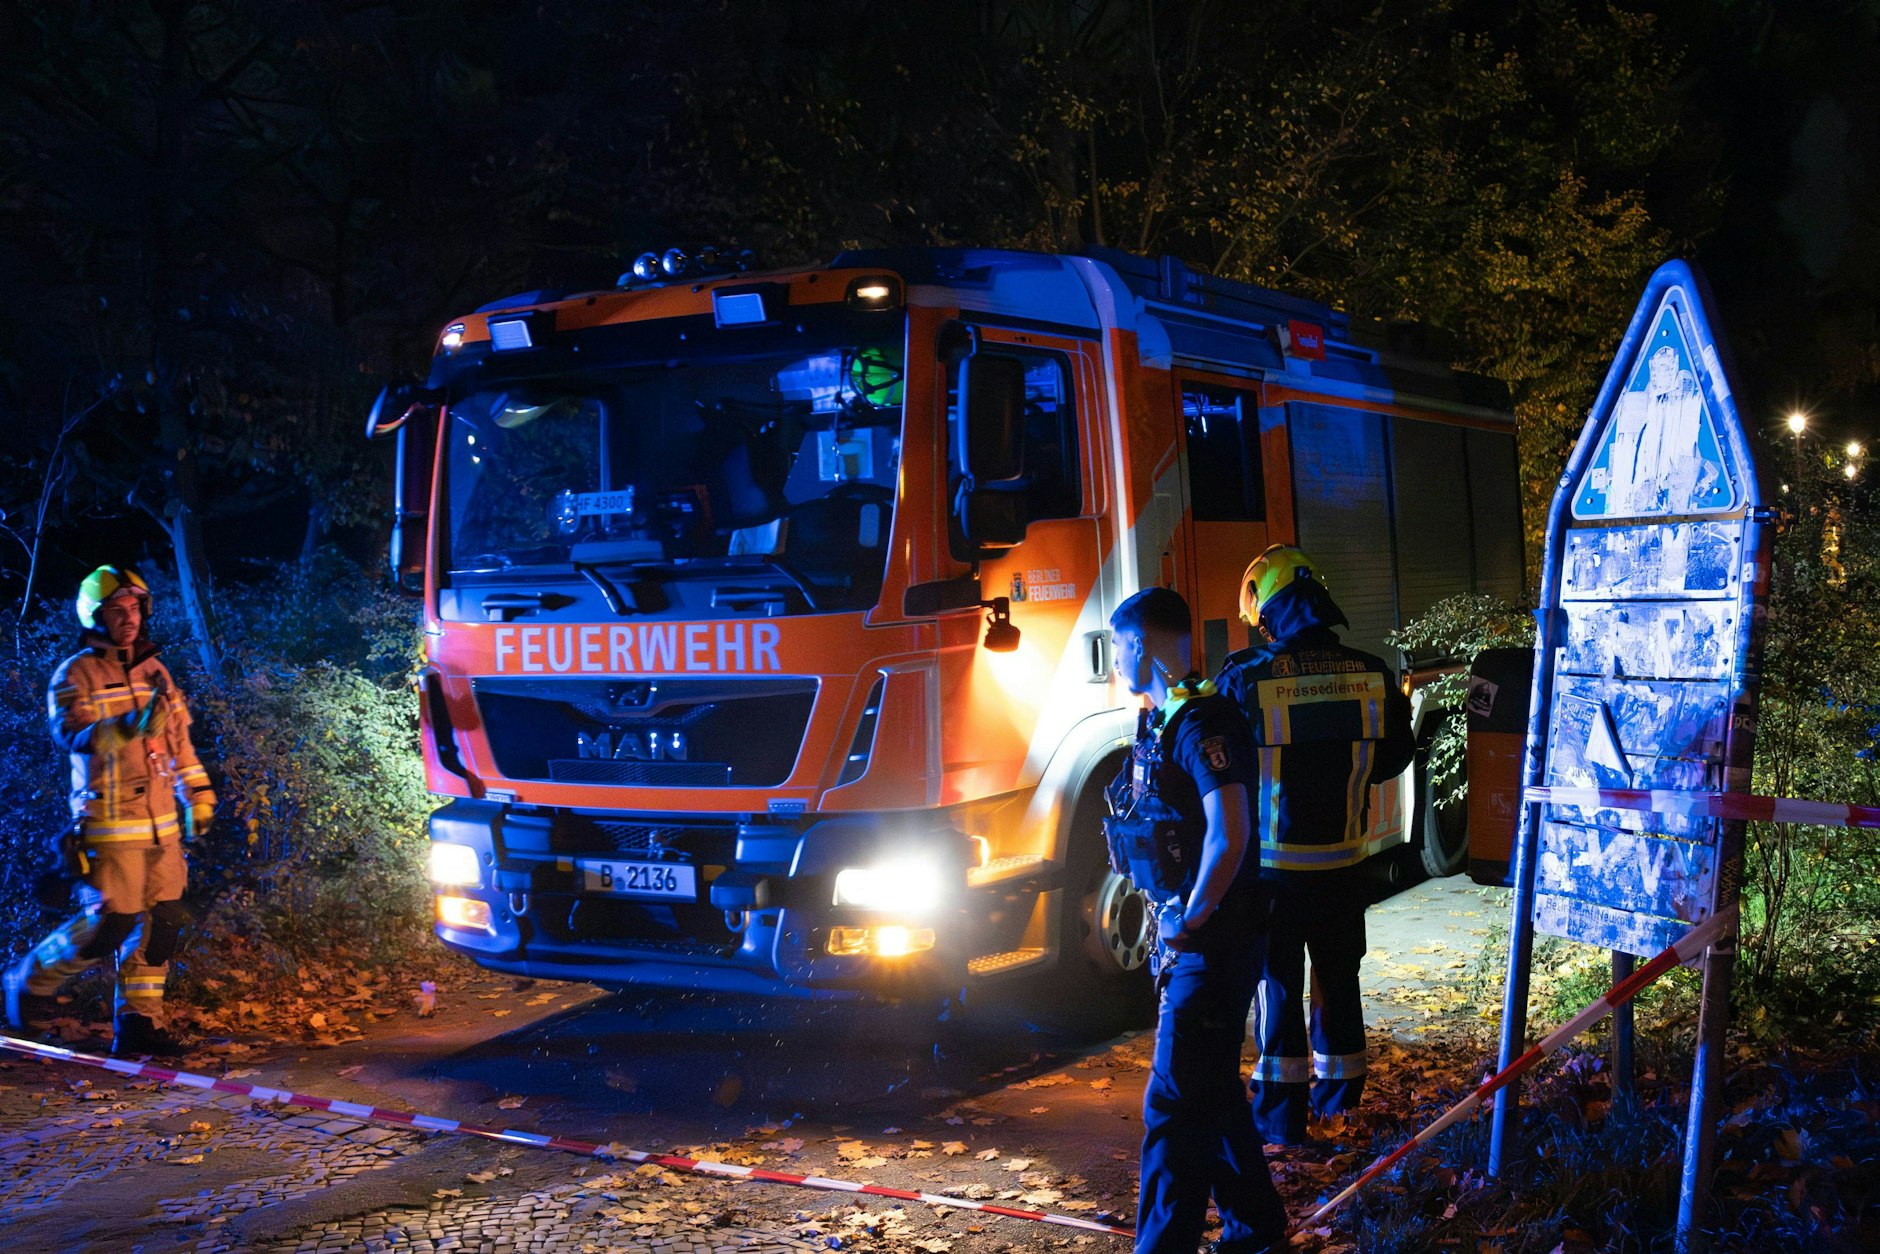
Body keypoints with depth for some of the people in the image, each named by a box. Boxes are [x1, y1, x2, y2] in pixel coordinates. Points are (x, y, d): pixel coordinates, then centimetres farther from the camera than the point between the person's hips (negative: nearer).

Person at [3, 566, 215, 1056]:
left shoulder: (155, 671, 14)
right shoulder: (75, 675, -5)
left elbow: (180, 737, 22)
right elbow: (72, 734, -20)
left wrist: (198, 794, 19)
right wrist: (131, 726, -36)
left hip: (161, 823, 6)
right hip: (111, 826, -6)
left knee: (161, 923, 4)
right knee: (110, 924, -7)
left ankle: (139, 1021, 15)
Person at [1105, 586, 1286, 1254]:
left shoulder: (1199, 723, -20)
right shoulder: (1163, 721, 10)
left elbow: (1228, 835, -30)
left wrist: (1189, 922, -20)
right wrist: (1173, 921, 14)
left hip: (1211, 942, -10)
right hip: (1187, 941, 10)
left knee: (1176, 1104, -6)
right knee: (1212, 1090, 19)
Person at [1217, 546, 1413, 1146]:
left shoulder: (1246, 677, -18)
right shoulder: (1371, 674, -6)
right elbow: (1393, 758, 8)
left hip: (1274, 862, -3)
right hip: (1343, 861, 3)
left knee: (1278, 984, 8)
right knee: (1338, 978, 17)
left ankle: (1281, 1113, 14)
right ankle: (1338, 1093, 30)